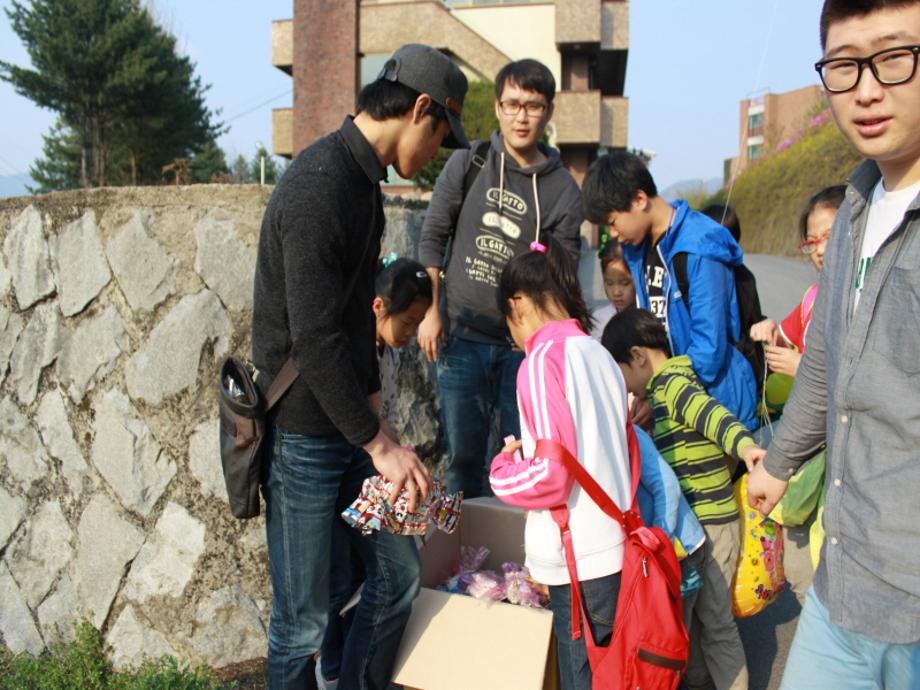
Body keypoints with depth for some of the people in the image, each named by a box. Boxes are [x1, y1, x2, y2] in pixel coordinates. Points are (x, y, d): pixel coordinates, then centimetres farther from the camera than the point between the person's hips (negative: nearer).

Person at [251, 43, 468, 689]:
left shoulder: (362, 180, 11)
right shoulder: (319, 189, -21)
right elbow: (315, 340, -25)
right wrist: (381, 444, -19)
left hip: (348, 426, 9)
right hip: (301, 436, -9)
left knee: (399, 572, 15)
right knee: (304, 619, 4)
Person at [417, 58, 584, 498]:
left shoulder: (564, 191, 1)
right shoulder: (466, 165, 4)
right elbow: (432, 239, 8)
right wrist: (431, 311, 1)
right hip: (461, 338, 1)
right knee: (463, 459, 7)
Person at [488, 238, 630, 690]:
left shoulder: (542, 359, -13)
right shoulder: (599, 354, 10)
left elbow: (552, 474, -19)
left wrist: (503, 470, -2)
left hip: (579, 557, -8)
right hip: (616, 544, 8)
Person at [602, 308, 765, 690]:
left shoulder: (671, 382, -15)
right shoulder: (668, 386, 14)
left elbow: (710, 413, -35)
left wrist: (743, 444, -52)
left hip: (711, 523, -10)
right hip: (693, 522, 10)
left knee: (714, 620, 0)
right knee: (689, 611, 20)